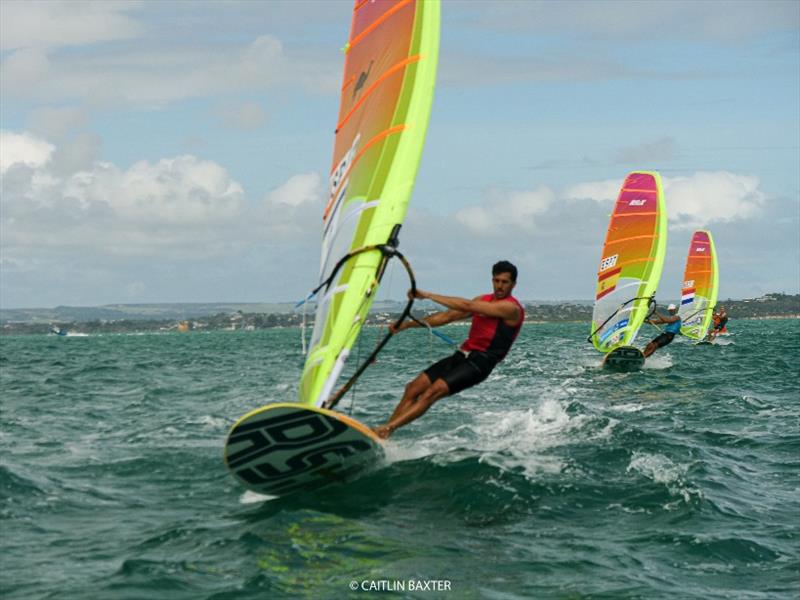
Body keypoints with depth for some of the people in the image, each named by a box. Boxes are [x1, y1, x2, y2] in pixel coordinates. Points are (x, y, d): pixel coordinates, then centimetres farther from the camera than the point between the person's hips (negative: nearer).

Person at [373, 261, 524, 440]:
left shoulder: (511, 308, -10)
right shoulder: (483, 300, 16)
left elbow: (466, 306, -18)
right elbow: (448, 316, 15)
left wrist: (428, 295, -16)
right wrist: (409, 324, 8)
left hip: (480, 362, -8)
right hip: (462, 356, 8)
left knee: (433, 391, -23)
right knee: (413, 388, -3)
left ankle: (387, 428, -27)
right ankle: (385, 431, -5)